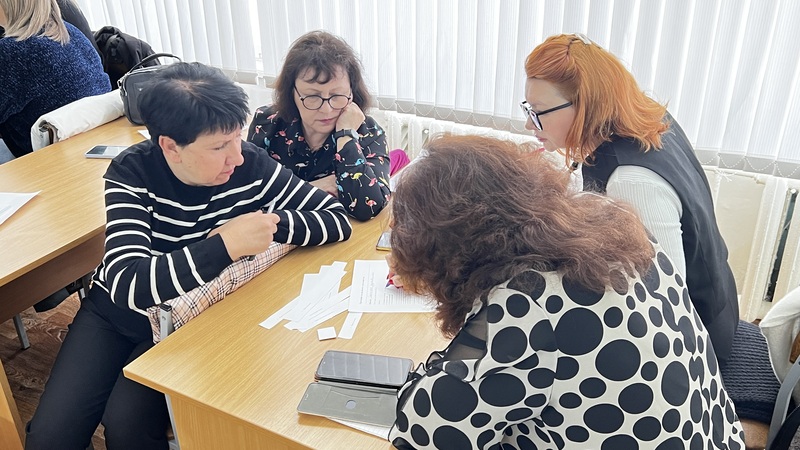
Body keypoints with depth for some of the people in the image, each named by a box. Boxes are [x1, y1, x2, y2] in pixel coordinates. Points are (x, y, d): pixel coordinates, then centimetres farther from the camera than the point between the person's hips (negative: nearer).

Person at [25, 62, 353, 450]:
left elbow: (338, 219, -17)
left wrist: (269, 226, -31)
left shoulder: (252, 167, -20)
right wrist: (225, 245, -43)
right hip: (115, 308, 1)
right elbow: (127, 285, -36)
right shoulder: (131, 174, -22)